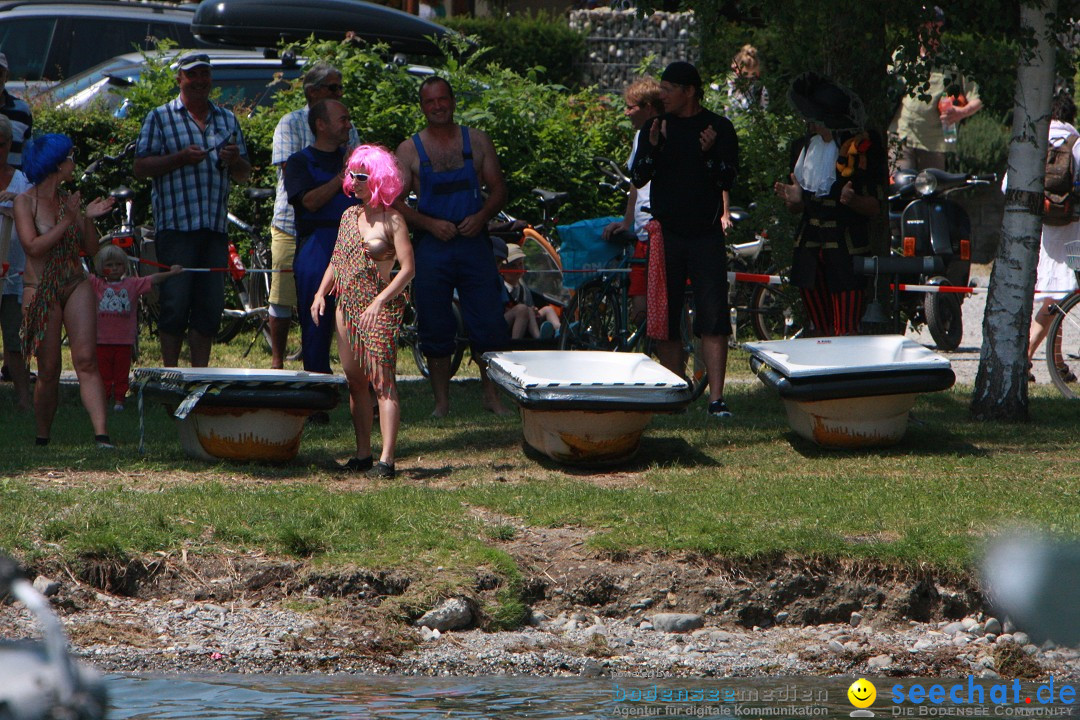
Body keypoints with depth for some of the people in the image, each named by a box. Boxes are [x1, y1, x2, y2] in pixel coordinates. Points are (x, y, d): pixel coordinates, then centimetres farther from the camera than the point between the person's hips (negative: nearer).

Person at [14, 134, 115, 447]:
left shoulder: (69, 200, 12)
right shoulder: (25, 202, -3)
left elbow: (91, 249, 13)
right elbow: (33, 246, -15)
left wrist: (88, 219, -3)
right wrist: (67, 222, -14)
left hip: (75, 285, 4)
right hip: (40, 289, -4)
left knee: (86, 359, -11)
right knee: (49, 370, -1)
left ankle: (101, 433, -22)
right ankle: (43, 439, 14)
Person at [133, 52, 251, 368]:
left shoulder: (227, 119, 17)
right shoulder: (161, 118, 5)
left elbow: (243, 174, 19)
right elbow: (141, 167, -2)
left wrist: (235, 160, -4)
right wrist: (181, 158, -15)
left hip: (215, 226, 4)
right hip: (176, 224, -4)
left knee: (210, 305, 4)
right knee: (175, 303, -5)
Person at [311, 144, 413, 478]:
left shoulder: (391, 220, -7)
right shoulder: (349, 215, 12)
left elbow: (407, 269, -12)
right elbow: (336, 262, 20)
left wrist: (379, 301, -21)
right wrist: (321, 293, 5)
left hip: (379, 307, -7)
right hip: (346, 305, 7)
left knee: (382, 381, -11)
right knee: (355, 382, 8)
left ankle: (386, 459, -16)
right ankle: (362, 454, 13)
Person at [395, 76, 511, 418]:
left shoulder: (477, 141, 9)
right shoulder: (409, 150, 5)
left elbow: (498, 189, 10)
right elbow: (394, 202, 1)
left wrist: (481, 217, -10)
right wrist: (429, 223, -13)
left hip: (473, 242, 1)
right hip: (432, 246, -1)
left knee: (489, 325, -2)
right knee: (435, 328, 2)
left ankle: (493, 397, 9)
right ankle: (441, 401, 11)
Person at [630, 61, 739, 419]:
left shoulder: (719, 128, 2)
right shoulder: (656, 127, 9)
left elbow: (728, 180, -4)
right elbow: (638, 178, 3)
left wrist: (709, 153, -22)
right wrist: (653, 148, -15)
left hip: (706, 234, -3)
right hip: (666, 234, 3)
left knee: (713, 318, -10)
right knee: (666, 319, 3)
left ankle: (716, 398, -14)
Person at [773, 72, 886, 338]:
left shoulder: (863, 147, -8)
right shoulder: (805, 147, 12)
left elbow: (876, 206, -8)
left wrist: (851, 200, -28)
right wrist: (794, 199, -3)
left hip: (847, 246, -7)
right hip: (809, 244, 7)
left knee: (846, 332, -13)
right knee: (820, 330, 10)